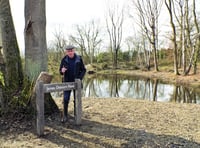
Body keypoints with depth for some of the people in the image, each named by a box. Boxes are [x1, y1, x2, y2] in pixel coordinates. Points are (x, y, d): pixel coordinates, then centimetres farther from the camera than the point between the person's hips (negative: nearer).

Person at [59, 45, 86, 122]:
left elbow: (83, 70, 1)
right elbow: (60, 71, 5)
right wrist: (62, 71, -20)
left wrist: (80, 78, -13)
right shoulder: (64, 59, -2)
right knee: (66, 99, -1)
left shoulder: (79, 59, -4)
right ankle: (65, 116, 12)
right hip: (67, 82, 0)